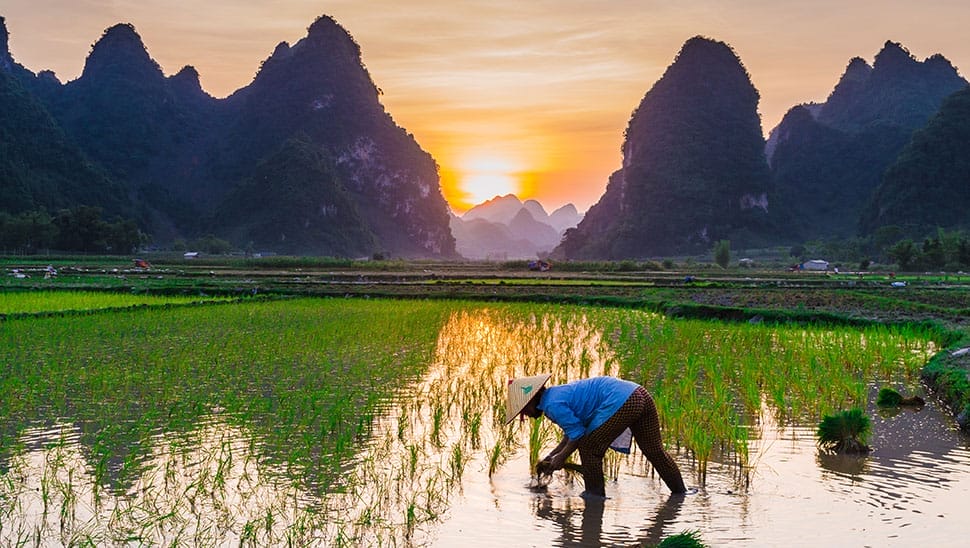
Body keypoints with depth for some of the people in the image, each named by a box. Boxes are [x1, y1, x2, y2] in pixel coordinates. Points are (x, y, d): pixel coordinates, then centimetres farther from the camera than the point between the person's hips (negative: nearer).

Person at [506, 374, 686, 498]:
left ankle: (595, 493, 14)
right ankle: (680, 491, 28)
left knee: (589, 449, 4)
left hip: (620, 402, -10)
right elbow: (572, 433, 31)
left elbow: (579, 434, -8)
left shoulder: (553, 405, -8)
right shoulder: (557, 393, 23)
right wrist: (550, 457, 31)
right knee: (655, 450, 19)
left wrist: (561, 457, 6)